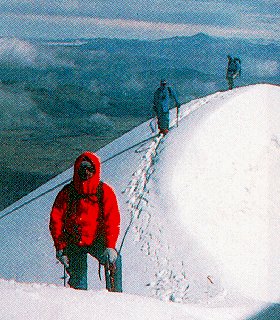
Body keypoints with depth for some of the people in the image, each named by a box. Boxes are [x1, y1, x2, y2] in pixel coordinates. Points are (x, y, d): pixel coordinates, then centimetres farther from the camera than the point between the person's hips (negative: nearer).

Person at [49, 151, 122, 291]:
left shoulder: (105, 192, -8)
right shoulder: (67, 192, -6)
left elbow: (112, 221, -12)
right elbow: (56, 220, -3)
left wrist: (110, 246, -24)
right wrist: (60, 248, -10)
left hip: (97, 241, 0)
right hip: (74, 243, 0)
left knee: (114, 260, -23)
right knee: (78, 280, -5)